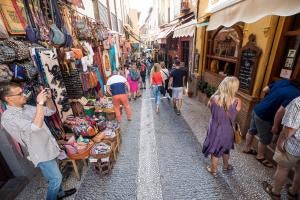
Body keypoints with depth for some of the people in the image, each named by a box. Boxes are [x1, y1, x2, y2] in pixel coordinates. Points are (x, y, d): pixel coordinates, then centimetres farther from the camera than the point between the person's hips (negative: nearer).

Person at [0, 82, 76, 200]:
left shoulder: (27, 108, 2)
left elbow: (51, 111, 8)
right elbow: (35, 127, -38)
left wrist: (48, 98, -11)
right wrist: (40, 103, -35)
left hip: (48, 147, 8)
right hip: (41, 152, -8)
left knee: (55, 175, 25)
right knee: (55, 178, 4)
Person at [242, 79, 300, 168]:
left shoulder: (284, 81, -2)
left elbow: (265, 89, 8)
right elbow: (280, 111, -26)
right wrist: (275, 126, -13)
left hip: (256, 110, 8)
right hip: (264, 117, -8)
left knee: (252, 131, 25)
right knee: (265, 139, 15)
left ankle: (247, 148, 46)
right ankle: (260, 157, 38)